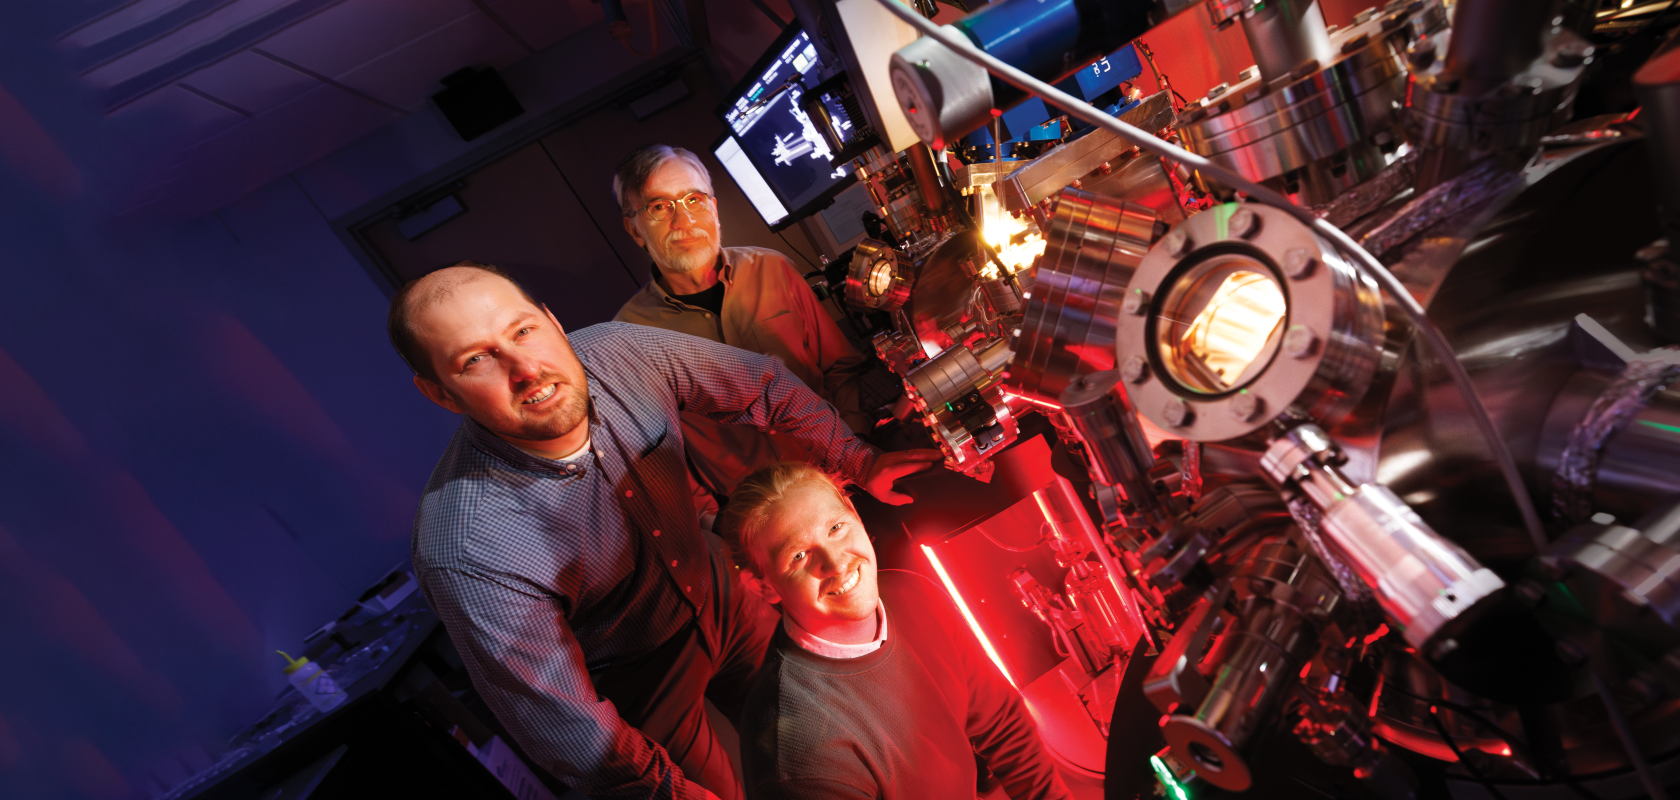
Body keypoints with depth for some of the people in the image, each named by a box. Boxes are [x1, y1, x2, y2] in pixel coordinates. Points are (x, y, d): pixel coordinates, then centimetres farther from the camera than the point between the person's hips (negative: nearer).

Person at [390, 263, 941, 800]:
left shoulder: (622, 353, -23)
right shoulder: (466, 555, -35)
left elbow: (764, 385, -7)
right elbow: (572, 732, -25)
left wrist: (859, 460, -9)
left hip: (722, 596, 5)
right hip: (641, 685, -4)